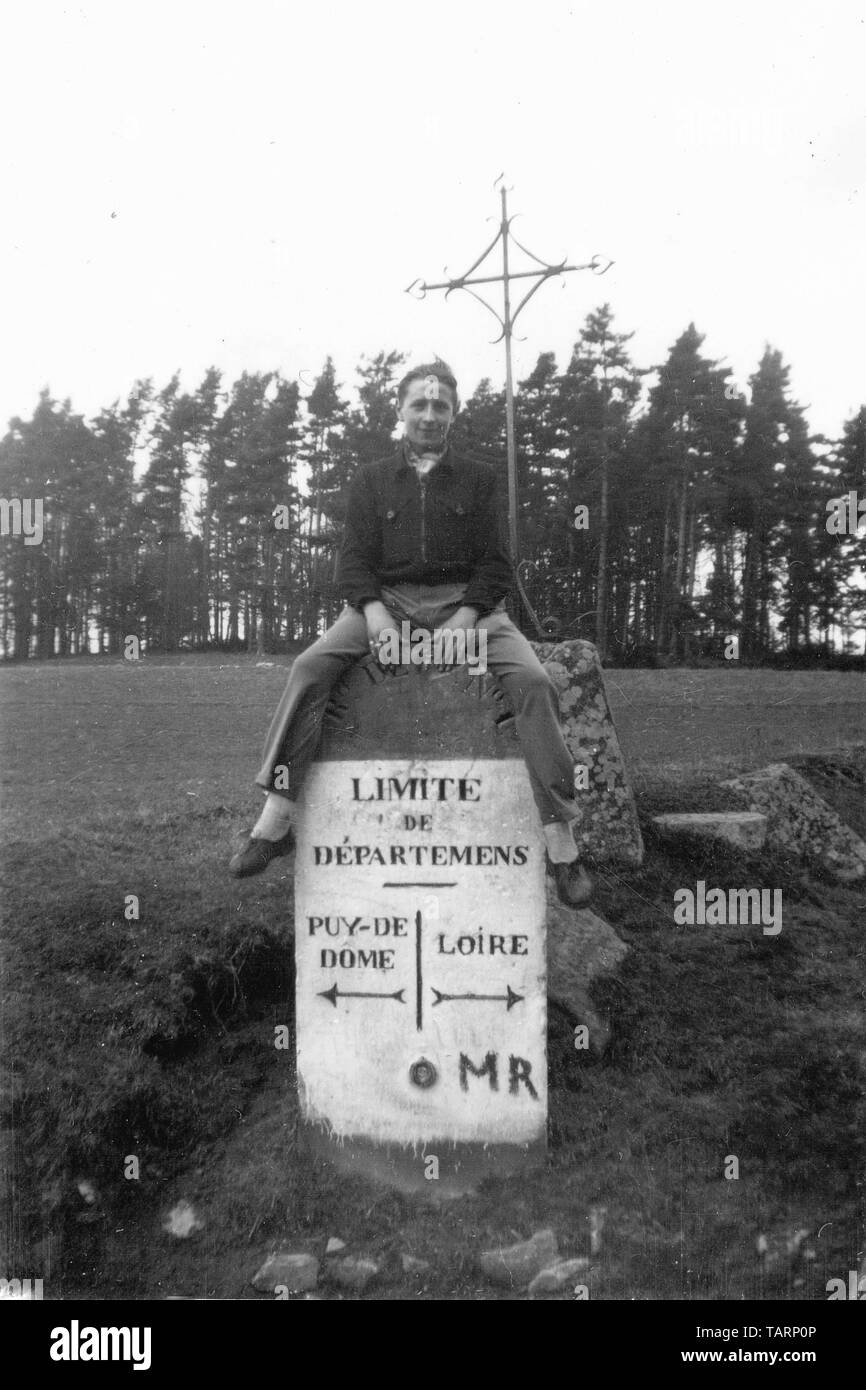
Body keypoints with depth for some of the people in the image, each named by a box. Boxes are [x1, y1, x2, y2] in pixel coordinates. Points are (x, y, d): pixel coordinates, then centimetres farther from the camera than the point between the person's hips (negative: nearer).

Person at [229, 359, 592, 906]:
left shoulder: (477, 479, 14)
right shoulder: (371, 480, 16)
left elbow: (495, 564, 6)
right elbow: (355, 560, 7)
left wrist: (465, 618, -14)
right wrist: (373, 612, -14)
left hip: (465, 600, 0)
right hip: (388, 599, 1)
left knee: (533, 680, -27)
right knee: (311, 666, -26)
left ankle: (560, 840, -24)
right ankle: (276, 820, -24)